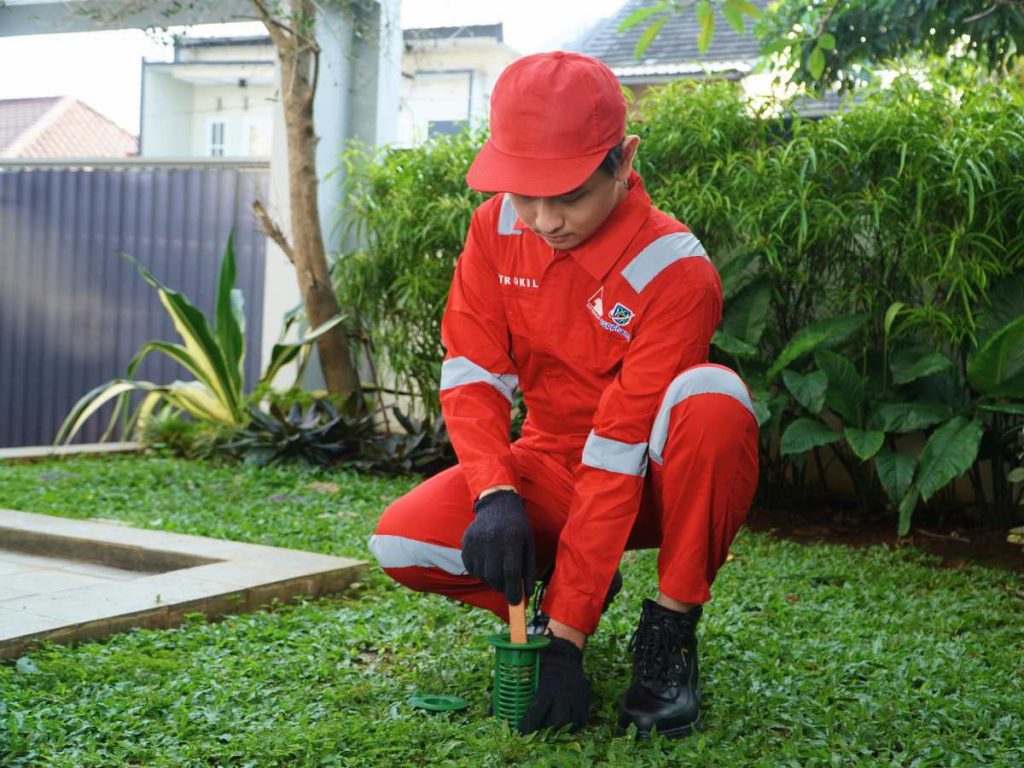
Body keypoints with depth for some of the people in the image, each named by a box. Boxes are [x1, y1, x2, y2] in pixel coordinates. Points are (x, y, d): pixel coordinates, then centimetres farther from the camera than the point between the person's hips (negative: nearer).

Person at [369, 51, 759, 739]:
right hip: (551, 468, 4)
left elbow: (620, 449, -29)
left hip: (657, 483, -4)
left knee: (713, 398, -37)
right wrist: (496, 495, -29)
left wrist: (566, 637, -30)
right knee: (402, 541, -21)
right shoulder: (496, 229, -9)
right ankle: (575, 582, 7)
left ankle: (670, 631, -17)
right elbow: (472, 375, -9)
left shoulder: (673, 270, -25)